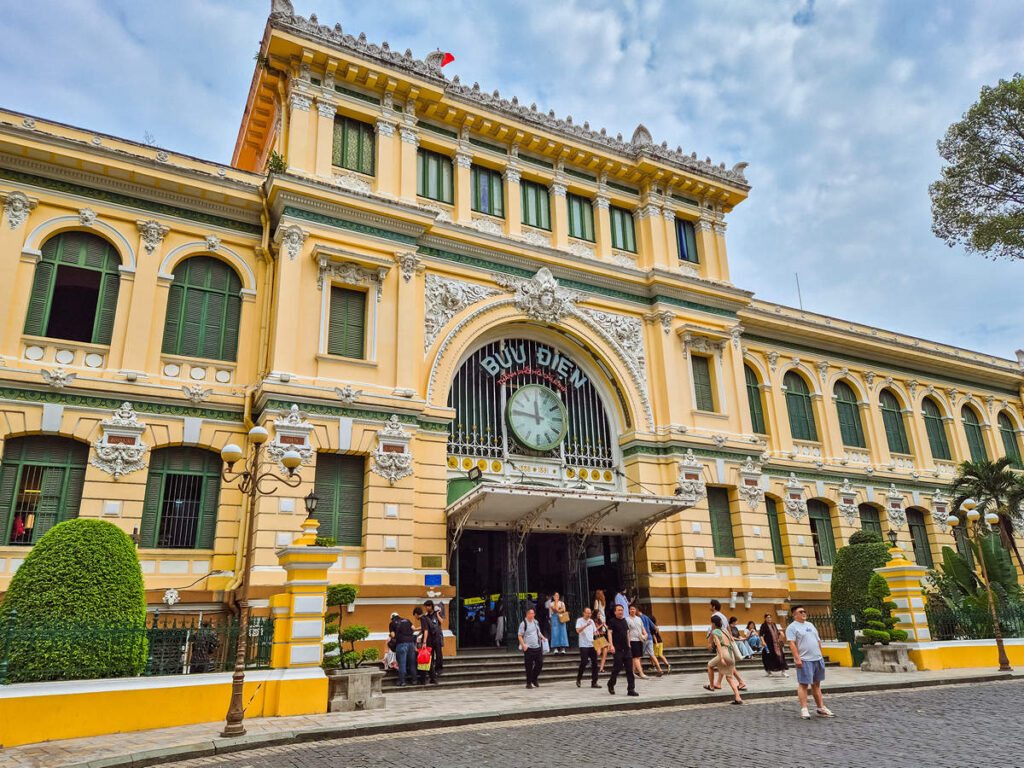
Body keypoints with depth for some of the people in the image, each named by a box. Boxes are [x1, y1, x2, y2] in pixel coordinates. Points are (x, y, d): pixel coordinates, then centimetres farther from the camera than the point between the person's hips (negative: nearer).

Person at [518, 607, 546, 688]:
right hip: (528, 648, -6)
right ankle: (528, 683, 12)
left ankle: (534, 679, 24)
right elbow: (520, 636, -5)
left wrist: (543, 637, 9)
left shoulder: (536, 622, 12)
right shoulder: (523, 623, -6)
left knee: (540, 663, 5)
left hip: (538, 647, 6)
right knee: (529, 666, -1)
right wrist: (523, 645, -17)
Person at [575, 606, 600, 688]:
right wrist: (586, 625, -30)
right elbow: (578, 630, -19)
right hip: (583, 645, -6)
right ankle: (578, 679, 11)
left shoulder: (591, 621, 15)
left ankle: (594, 682, 6)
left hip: (592, 645, 6)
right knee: (584, 662, -10)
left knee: (594, 663, 1)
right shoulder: (579, 620, -3)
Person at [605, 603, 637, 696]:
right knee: (618, 667, -7)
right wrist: (611, 645, -22)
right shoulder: (612, 621, -4)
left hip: (626, 649, 6)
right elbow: (609, 632, -12)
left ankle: (631, 689, 2)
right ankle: (611, 684, 18)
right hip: (617, 649, -6)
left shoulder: (624, 621, 16)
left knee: (629, 669, 0)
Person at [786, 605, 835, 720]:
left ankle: (821, 708, 19)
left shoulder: (810, 625, 19)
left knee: (816, 684, 13)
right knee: (803, 684, -5)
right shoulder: (792, 627, -5)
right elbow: (792, 644, -13)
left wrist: (821, 655, 17)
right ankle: (804, 709, -2)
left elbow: (818, 641, 23)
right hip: (804, 660, -7)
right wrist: (797, 659, -20)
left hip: (818, 659, 7)